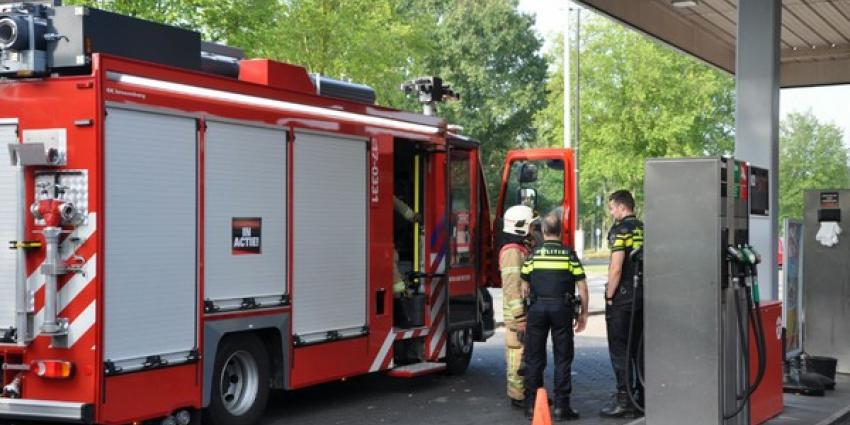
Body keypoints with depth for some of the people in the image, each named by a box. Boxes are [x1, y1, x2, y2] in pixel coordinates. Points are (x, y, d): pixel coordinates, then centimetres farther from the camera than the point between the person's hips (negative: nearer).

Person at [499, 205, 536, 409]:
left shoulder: (522, 249, 17)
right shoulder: (512, 252, -15)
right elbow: (512, 288, -21)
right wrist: (519, 320, -23)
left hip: (527, 312, 10)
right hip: (518, 315, -10)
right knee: (518, 355, -5)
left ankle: (528, 393, 22)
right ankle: (517, 396, 0)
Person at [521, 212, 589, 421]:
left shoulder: (533, 255, 4)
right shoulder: (569, 255, 1)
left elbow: (524, 285, 7)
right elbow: (582, 286, 0)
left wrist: (523, 312, 18)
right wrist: (583, 313, 9)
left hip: (537, 308, 1)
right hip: (562, 308, -1)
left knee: (534, 359, 8)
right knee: (562, 359, 5)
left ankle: (532, 405, 10)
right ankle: (561, 406, 3)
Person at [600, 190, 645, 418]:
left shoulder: (620, 230, -11)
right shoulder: (645, 229, 12)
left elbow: (616, 268, -18)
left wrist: (609, 296, -10)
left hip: (623, 296, -7)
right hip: (644, 295, 7)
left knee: (619, 348, -3)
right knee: (640, 347, 13)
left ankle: (624, 400, -5)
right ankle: (642, 397, 18)